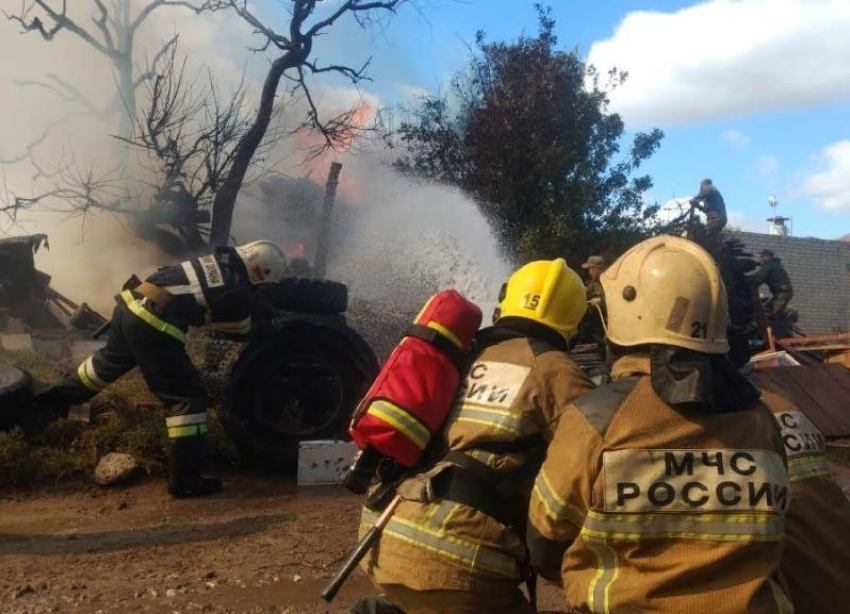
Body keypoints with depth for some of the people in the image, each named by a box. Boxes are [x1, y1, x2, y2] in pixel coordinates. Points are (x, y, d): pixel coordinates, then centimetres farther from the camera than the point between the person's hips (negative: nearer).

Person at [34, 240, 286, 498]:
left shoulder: (218, 260, 13)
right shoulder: (237, 293, -9)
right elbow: (239, 332, 9)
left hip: (130, 304, 9)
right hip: (151, 325, -9)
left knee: (111, 360, 36)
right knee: (187, 397, -2)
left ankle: (55, 399, 58)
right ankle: (185, 479, 0)